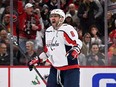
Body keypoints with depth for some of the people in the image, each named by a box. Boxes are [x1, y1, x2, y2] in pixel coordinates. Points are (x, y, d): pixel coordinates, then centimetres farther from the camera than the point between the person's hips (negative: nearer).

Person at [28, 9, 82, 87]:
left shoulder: (67, 29, -13)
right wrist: (36, 60, 22)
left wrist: (74, 52, -39)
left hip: (70, 67, -8)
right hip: (55, 68, 8)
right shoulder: (48, 31, 13)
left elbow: (78, 44, -19)